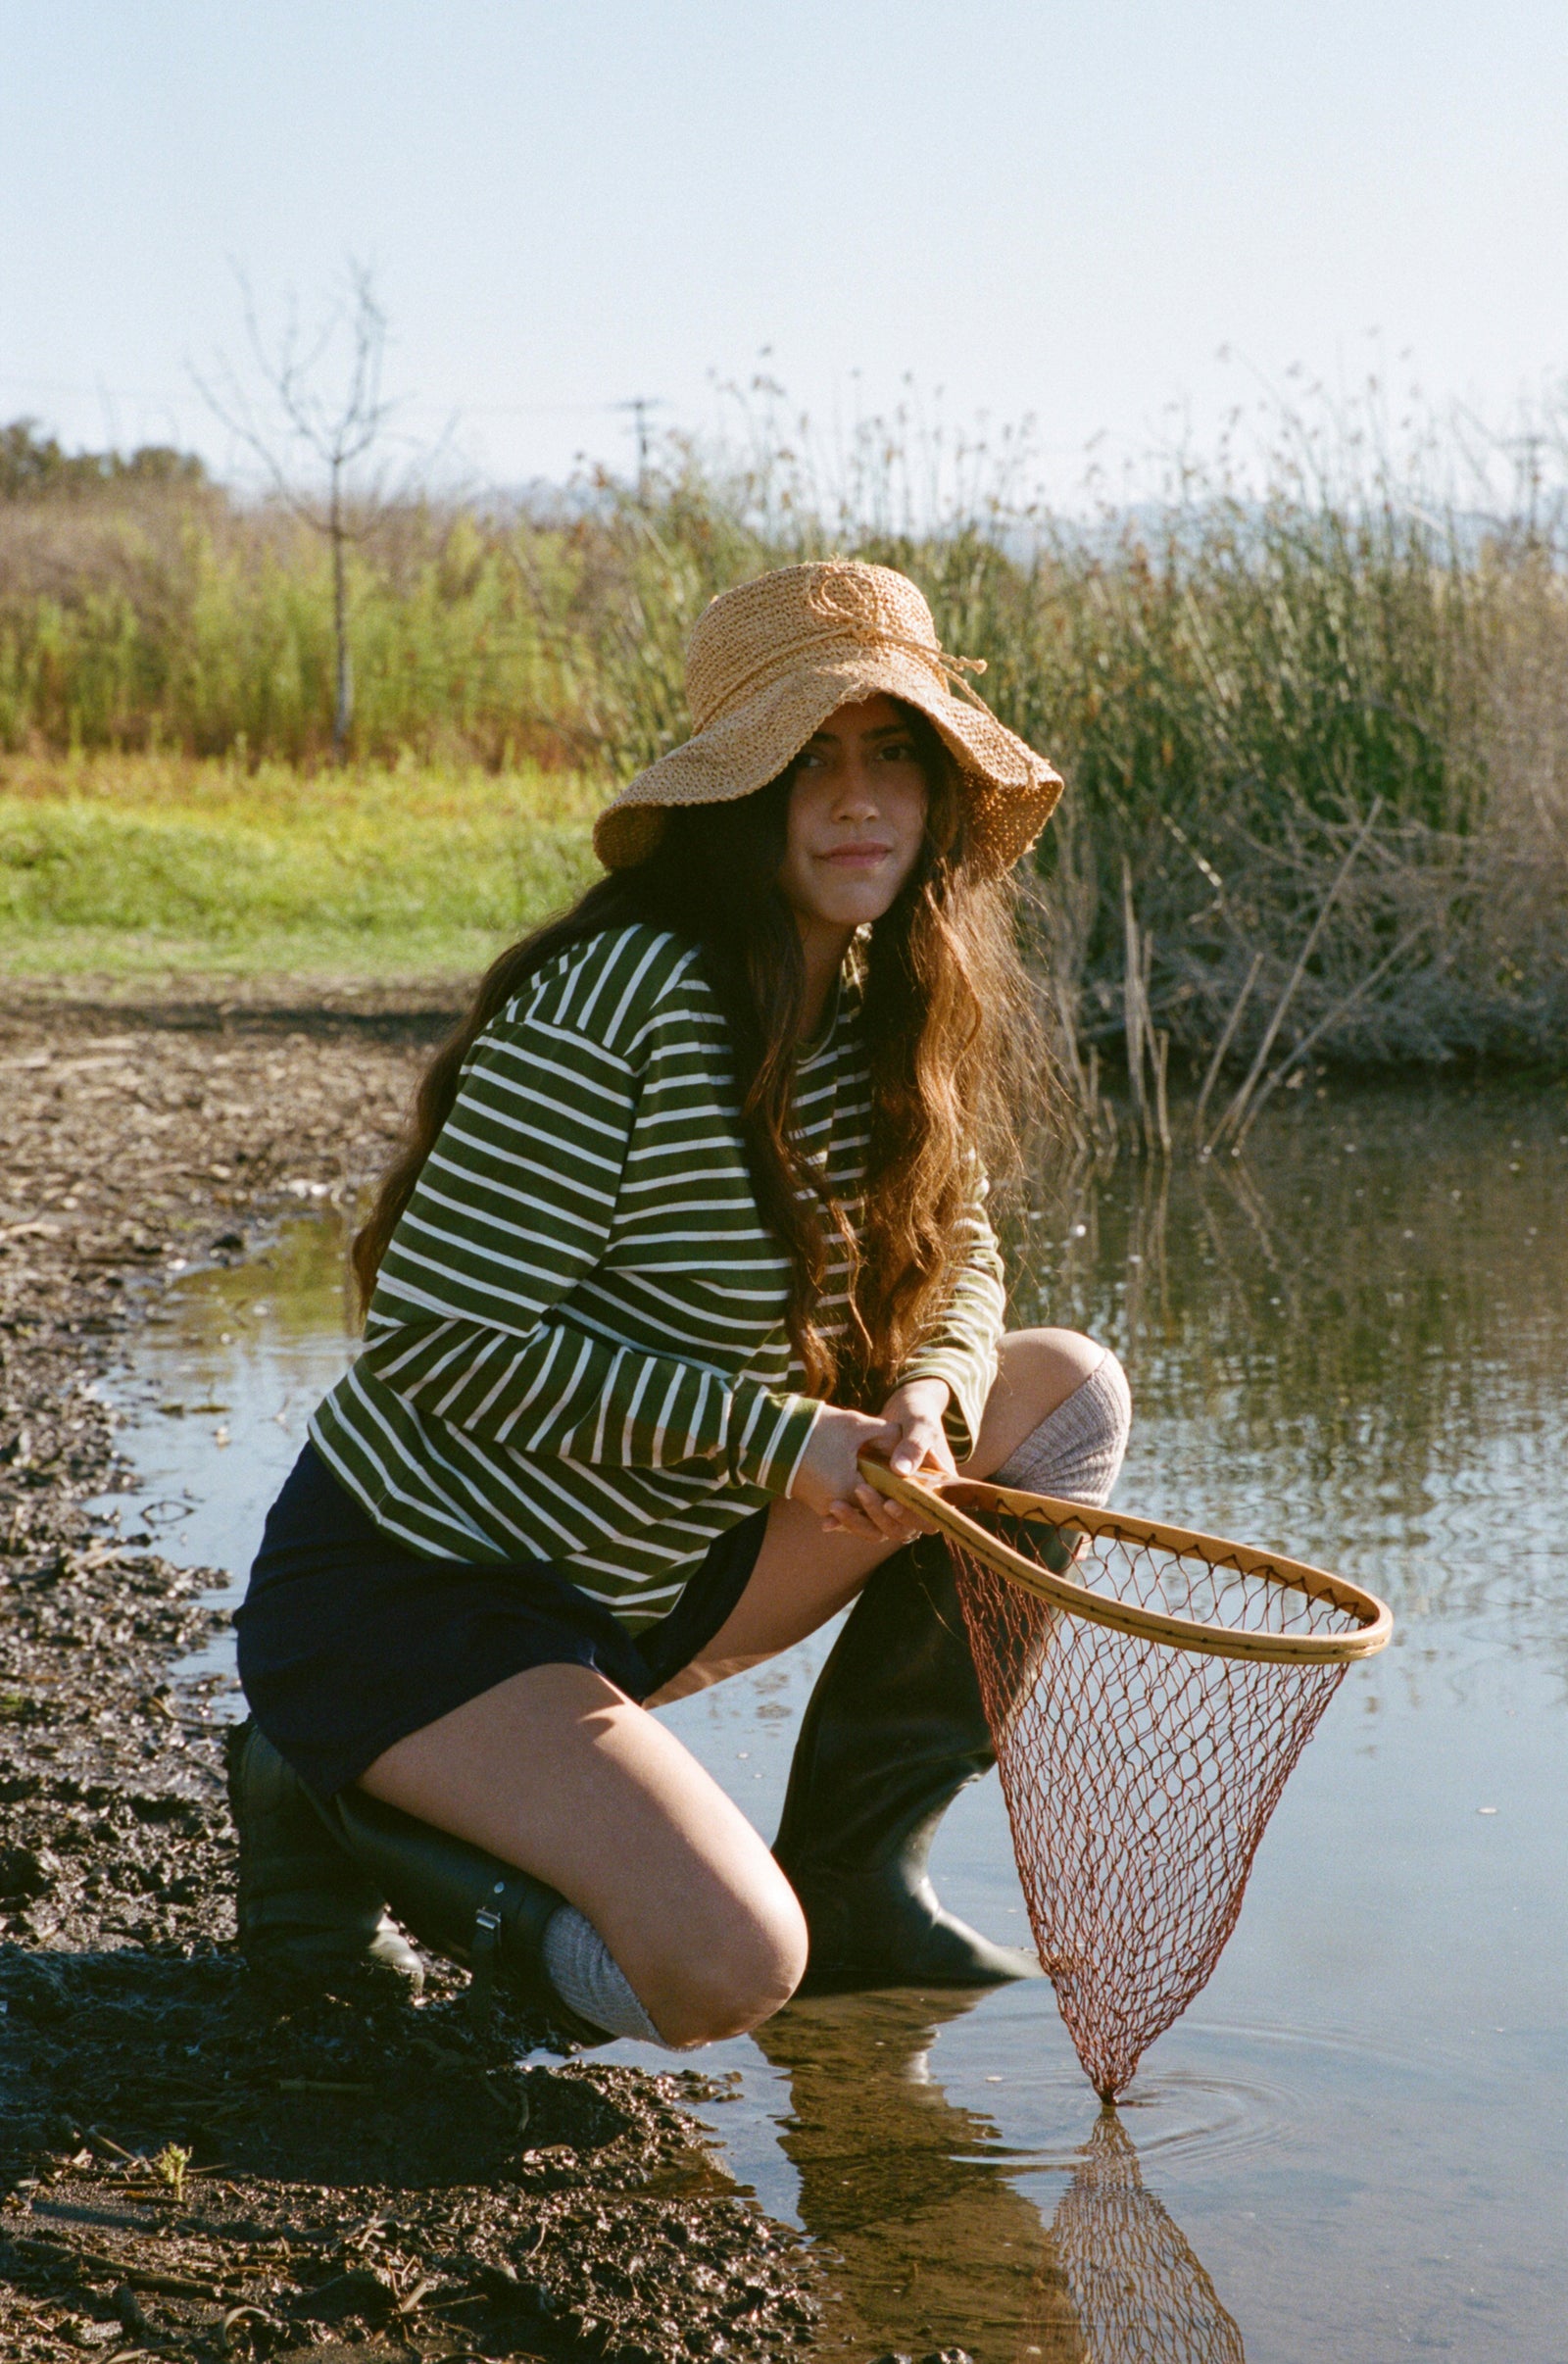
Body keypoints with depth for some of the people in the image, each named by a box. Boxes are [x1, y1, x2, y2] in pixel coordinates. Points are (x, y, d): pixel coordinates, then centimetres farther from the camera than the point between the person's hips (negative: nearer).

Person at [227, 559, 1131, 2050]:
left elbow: (954, 1262, 13)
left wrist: (932, 1391, -12)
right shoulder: (629, 996, -24)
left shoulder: (881, 1008, 1)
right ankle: (341, 1812, 1)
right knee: (727, 1968, -26)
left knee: (1067, 1394, 2)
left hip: (634, 1580, 8)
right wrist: (771, 1432, -23)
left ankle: (856, 1868, 8)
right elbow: (436, 1335, -24)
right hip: (400, 1591, -8)